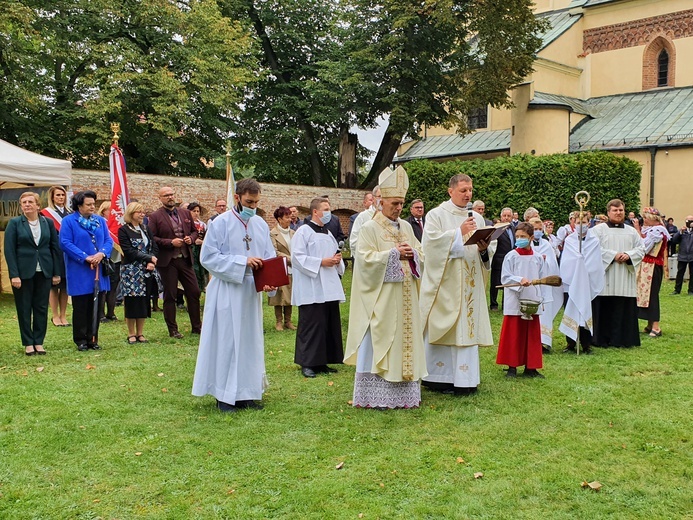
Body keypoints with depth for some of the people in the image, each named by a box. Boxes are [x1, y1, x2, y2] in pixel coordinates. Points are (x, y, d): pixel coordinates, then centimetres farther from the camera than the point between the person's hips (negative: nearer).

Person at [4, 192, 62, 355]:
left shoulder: (48, 223, 4)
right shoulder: (14, 223, -1)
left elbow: (55, 248, 6)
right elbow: (9, 250, -5)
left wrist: (56, 273, 2)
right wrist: (14, 275, -13)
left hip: (44, 272, 2)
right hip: (23, 272, -2)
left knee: (42, 308, 6)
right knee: (24, 309, 5)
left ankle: (39, 342, 16)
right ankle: (28, 343, 14)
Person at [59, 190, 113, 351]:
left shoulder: (100, 221, 11)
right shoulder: (68, 221, -4)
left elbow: (108, 240, 7)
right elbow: (65, 243, -11)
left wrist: (102, 254, -13)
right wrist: (85, 257, -17)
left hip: (98, 271, 5)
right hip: (79, 273, -4)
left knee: (96, 306, 7)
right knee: (80, 307, 1)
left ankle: (93, 339, 17)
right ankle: (81, 340, 11)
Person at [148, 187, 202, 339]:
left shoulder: (185, 213, 11)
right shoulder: (155, 217, -4)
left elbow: (194, 231, 20)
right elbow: (151, 238, -11)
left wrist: (191, 238, -2)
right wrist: (170, 242, -18)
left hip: (185, 259, 5)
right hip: (167, 261, -4)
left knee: (194, 292, 6)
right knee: (170, 296, 3)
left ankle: (197, 326, 18)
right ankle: (173, 329, 14)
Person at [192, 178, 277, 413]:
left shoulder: (261, 224, 7)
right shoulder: (220, 223, -8)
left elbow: (269, 258, 9)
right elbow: (208, 257, -12)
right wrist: (243, 262, -19)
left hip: (251, 293, 5)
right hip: (226, 293, -5)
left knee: (251, 340, 10)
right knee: (226, 342, -1)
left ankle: (246, 392, 20)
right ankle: (225, 396, 10)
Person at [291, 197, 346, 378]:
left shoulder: (328, 233, 19)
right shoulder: (303, 231, -5)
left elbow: (335, 253, 28)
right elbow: (297, 257, -13)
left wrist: (337, 259, 4)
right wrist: (321, 262, -17)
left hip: (329, 287, 8)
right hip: (311, 290, -8)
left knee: (330, 324, 8)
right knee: (311, 325, -7)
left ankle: (322, 361, 17)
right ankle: (307, 363, 2)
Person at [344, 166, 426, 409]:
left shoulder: (406, 226, 14)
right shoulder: (370, 228, -5)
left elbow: (420, 253, 16)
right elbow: (366, 258, -14)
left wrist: (412, 254, -6)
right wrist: (394, 254, -18)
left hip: (405, 297, 6)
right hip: (381, 298, -6)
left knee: (406, 340, 9)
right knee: (380, 341, -5)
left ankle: (404, 391, 17)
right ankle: (376, 396, 2)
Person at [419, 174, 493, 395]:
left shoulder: (477, 218, 15)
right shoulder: (436, 215, 1)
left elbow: (483, 252, 15)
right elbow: (431, 241, -14)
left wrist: (483, 249, -8)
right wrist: (459, 232, -18)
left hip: (469, 284, 4)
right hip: (443, 283, -4)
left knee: (467, 328, 2)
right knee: (441, 328, -4)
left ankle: (463, 379, 7)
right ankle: (438, 377, 5)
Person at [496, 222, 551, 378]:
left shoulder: (538, 257, 5)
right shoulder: (511, 256, -2)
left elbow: (542, 279, 8)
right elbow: (505, 278, -4)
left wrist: (543, 299, 4)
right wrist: (520, 280, -20)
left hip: (532, 302, 3)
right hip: (514, 302, -2)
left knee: (532, 334, 7)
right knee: (513, 334, 1)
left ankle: (530, 367, 17)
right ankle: (512, 367, 10)